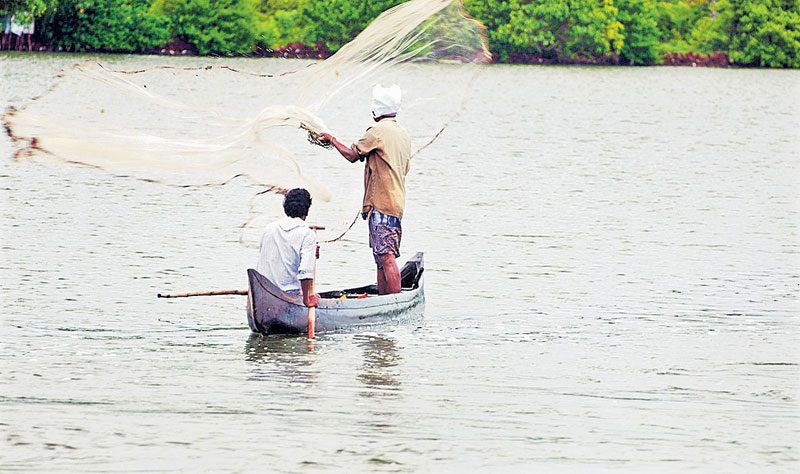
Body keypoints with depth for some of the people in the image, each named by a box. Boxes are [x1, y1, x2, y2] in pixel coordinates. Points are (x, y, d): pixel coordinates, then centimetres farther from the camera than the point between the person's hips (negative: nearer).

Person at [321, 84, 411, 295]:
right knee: (382, 257, 13)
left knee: (386, 257, -12)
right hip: (397, 203, 9)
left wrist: (331, 139, 7)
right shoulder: (404, 134, 17)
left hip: (380, 204, -9)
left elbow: (352, 155, -7)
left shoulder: (377, 131, -10)